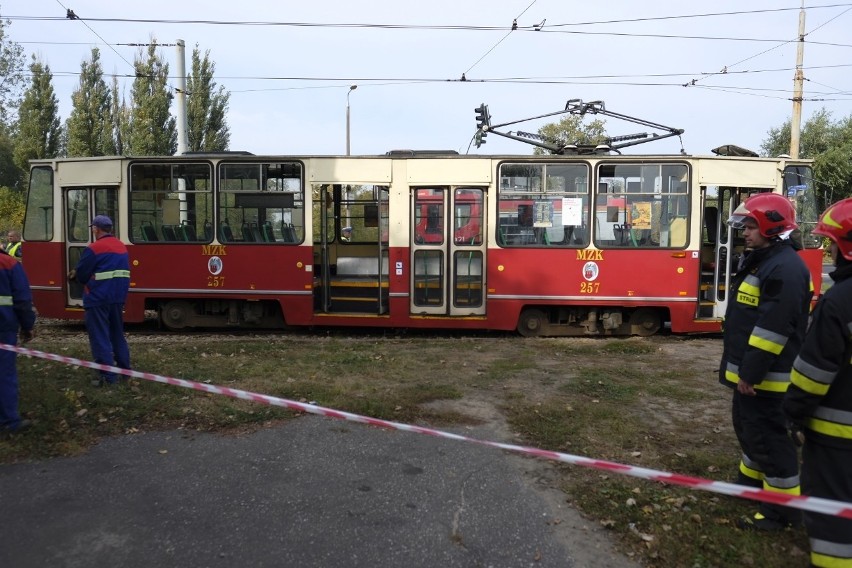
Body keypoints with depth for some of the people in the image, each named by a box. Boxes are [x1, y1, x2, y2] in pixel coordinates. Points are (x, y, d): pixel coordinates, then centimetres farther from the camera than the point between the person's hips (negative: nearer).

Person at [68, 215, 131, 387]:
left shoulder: (94, 248, -14)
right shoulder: (122, 247, 12)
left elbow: (81, 275, -11)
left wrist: (76, 275, 14)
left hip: (98, 299, -8)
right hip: (118, 297, 8)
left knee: (100, 337, -2)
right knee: (117, 334, 18)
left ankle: (108, 377, -3)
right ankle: (125, 369, 24)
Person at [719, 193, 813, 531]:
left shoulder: (785, 268, -20)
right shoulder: (760, 261, 14)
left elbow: (774, 327, -26)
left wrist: (751, 372, -24)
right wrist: (740, 367, 22)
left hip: (765, 375, -11)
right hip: (750, 369, 11)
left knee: (768, 435, -3)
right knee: (747, 426, 23)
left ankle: (782, 510, 9)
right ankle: (752, 479, 42)